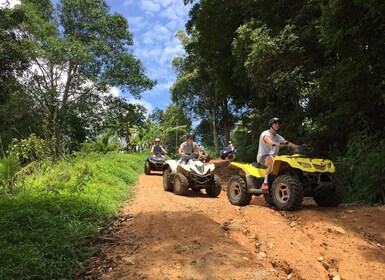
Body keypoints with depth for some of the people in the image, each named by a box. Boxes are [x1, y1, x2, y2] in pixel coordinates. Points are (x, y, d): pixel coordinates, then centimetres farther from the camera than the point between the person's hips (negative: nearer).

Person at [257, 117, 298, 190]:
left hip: (274, 156, 7)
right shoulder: (265, 134, -5)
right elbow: (267, 139, -30)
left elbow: (289, 144, 5)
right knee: (273, 160, -38)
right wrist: (275, 143, -51)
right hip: (263, 156, -7)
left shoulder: (278, 137, 17)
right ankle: (265, 183, -36)